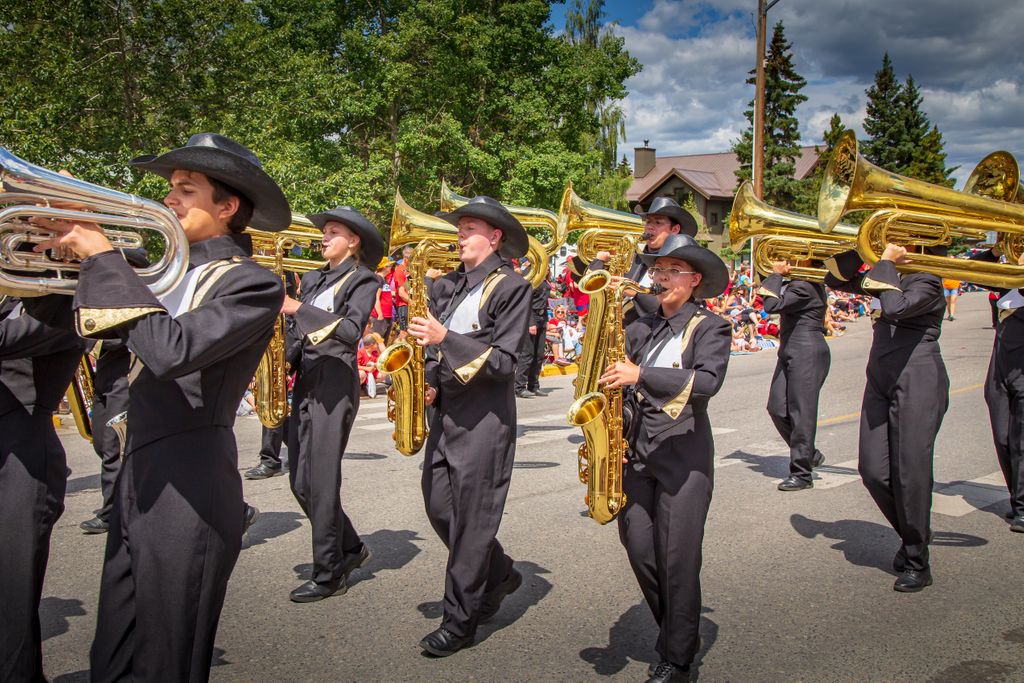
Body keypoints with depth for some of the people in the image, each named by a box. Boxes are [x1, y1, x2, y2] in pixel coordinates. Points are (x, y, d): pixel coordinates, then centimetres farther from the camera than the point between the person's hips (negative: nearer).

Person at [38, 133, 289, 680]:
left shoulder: (252, 284, -12)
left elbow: (171, 350, -27)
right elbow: (95, 322, 13)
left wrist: (105, 259, -18)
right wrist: (70, 248, -1)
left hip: (189, 490, -7)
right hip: (136, 480, 8)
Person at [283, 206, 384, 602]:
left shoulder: (362, 280, -3)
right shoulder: (312, 279, 19)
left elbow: (352, 330, -18)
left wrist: (298, 309, -21)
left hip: (335, 383, -8)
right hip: (305, 382, 8)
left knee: (321, 483, -6)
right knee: (300, 483, 9)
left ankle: (329, 575, 6)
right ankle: (351, 549, 26)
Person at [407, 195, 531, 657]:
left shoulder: (511, 287, -8)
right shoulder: (447, 285, 13)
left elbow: (502, 361, -14)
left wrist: (445, 338, -23)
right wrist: (429, 382, 1)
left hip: (485, 416, -7)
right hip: (446, 410, 8)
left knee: (472, 519, -1)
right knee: (438, 506, 12)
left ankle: (460, 622, 12)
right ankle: (499, 576, 34)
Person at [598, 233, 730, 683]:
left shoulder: (710, 328, -1)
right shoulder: (640, 328, 14)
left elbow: (708, 381, -17)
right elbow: (621, 380, 15)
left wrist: (641, 375, -24)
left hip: (684, 455, -5)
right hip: (636, 450, 5)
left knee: (678, 558, -1)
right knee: (638, 548, 6)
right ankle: (679, 632, 28)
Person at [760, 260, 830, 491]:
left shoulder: (805, 286, -17)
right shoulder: (795, 282, 14)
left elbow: (772, 305, -23)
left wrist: (776, 274, -14)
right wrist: (776, 276, 7)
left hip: (807, 353, -10)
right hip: (790, 351, 10)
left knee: (801, 412, -5)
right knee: (777, 408, 8)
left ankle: (802, 474, 3)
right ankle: (809, 454, 25)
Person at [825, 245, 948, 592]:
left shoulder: (927, 280, -8)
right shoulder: (891, 276, 15)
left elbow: (895, 308, -26)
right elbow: (838, 280, 19)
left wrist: (887, 263, -15)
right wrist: (853, 251, 3)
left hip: (918, 382, -8)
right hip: (881, 379, 8)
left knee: (910, 473, -3)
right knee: (873, 471, 5)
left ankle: (917, 563, 11)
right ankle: (912, 536, 28)